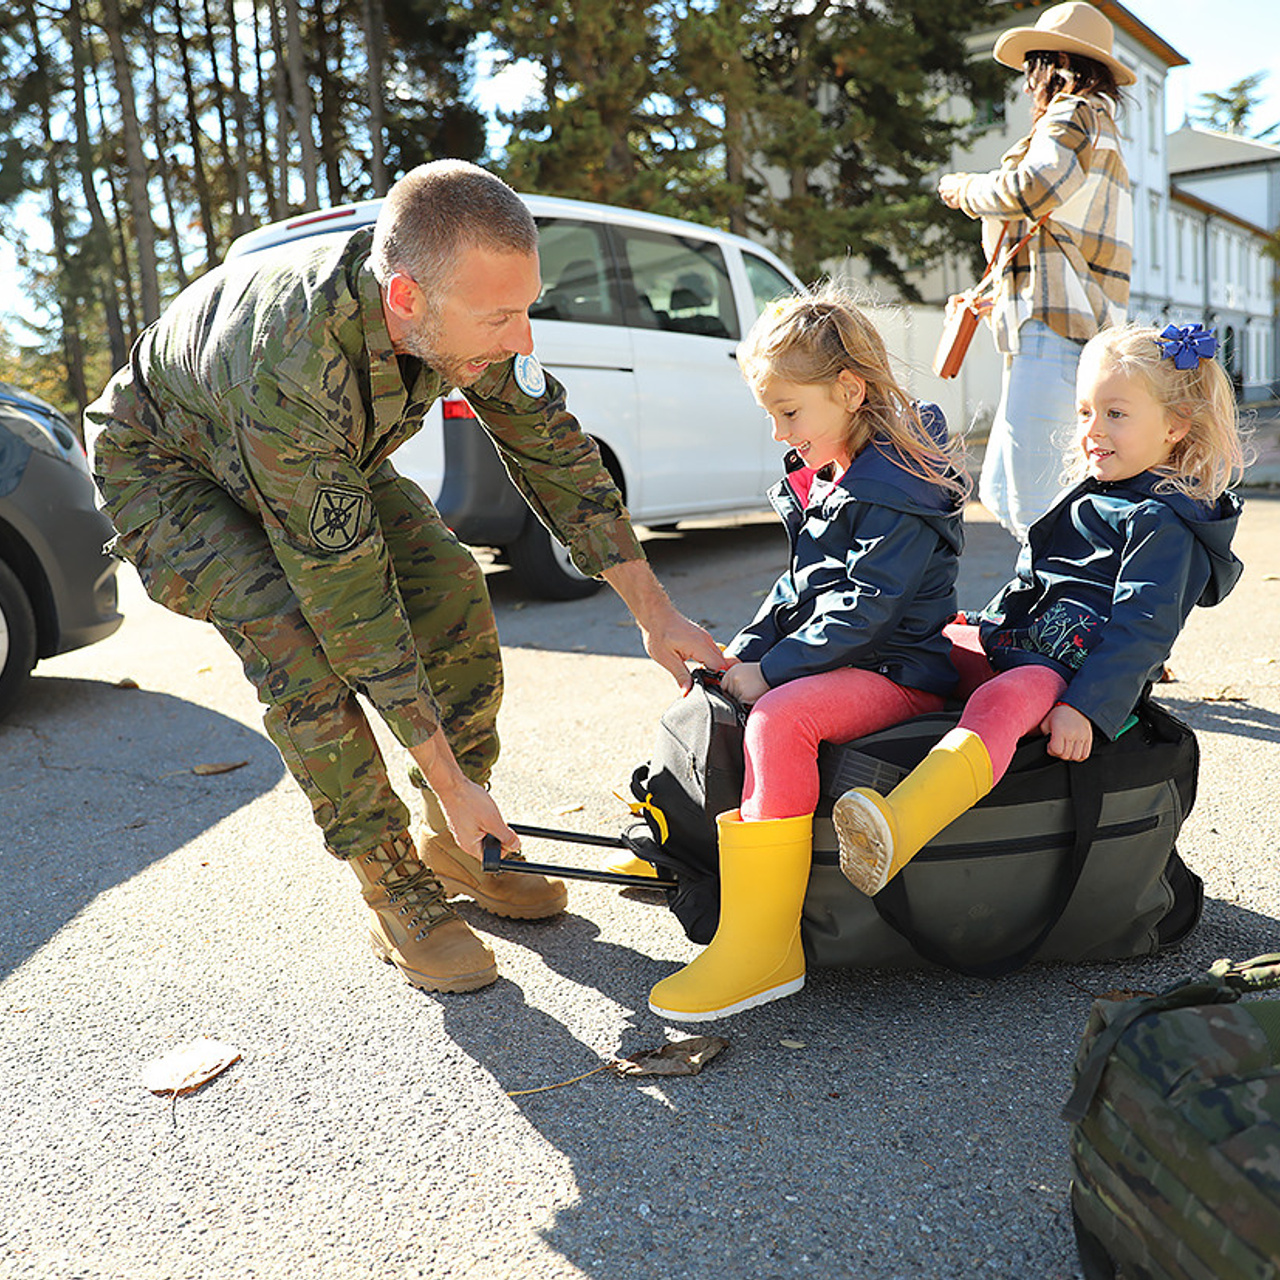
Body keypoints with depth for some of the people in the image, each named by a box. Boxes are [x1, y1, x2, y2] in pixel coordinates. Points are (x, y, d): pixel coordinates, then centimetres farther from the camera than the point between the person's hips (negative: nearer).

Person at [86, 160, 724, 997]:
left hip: (330, 456, 6)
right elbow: (349, 596, -39)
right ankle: (398, 897, -11)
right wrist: (448, 781, -32)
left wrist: (657, 614, -14)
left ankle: (456, 850, 6)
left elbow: (554, 450, -13)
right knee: (299, 639, -28)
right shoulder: (292, 365, -44)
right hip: (166, 466, -5)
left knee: (451, 588, -11)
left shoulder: (460, 303, -26)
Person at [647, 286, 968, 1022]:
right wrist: (745, 653, 5)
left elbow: (861, 611, -24)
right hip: (840, 659, 11)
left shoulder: (896, 492, -17)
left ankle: (763, 948, -33)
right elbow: (799, 589, 19)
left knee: (779, 718, -34)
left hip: (897, 671, -11)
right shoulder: (826, 480, 14)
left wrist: (768, 672, -22)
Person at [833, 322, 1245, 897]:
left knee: (1001, 703, -40)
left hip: (1079, 671, -11)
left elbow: (1142, 630, -18)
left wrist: (1085, 707, -27)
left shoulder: (1164, 523, -7)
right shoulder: (1092, 495, 21)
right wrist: (982, 624, 31)